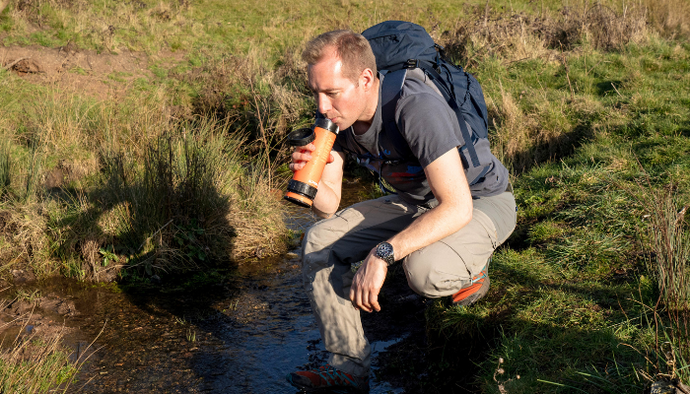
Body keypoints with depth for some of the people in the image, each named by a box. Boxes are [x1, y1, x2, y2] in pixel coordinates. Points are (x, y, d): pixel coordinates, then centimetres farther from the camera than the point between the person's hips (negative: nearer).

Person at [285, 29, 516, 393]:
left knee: (424, 269, -37)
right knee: (319, 241, -9)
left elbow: (457, 208, -37)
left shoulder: (417, 108, -34)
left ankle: (470, 271, 0)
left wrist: (382, 254, -42)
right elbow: (329, 208, -7)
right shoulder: (335, 114, -11)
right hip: (417, 203, 7)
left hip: (481, 201, -7)